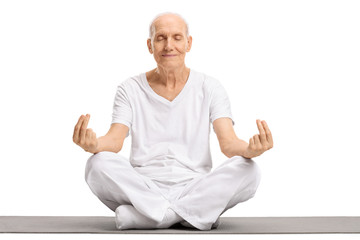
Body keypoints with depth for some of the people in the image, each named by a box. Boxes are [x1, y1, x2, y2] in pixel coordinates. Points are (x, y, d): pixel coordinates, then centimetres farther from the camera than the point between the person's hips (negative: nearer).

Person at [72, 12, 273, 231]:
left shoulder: (209, 88, 7)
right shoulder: (131, 89, 9)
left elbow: (228, 142, -5)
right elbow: (115, 141, -5)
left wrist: (250, 149, -30)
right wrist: (94, 144, -30)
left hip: (196, 188, 0)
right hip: (142, 189, 0)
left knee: (248, 170, -28)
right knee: (98, 164, -29)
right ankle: (200, 213, -28)